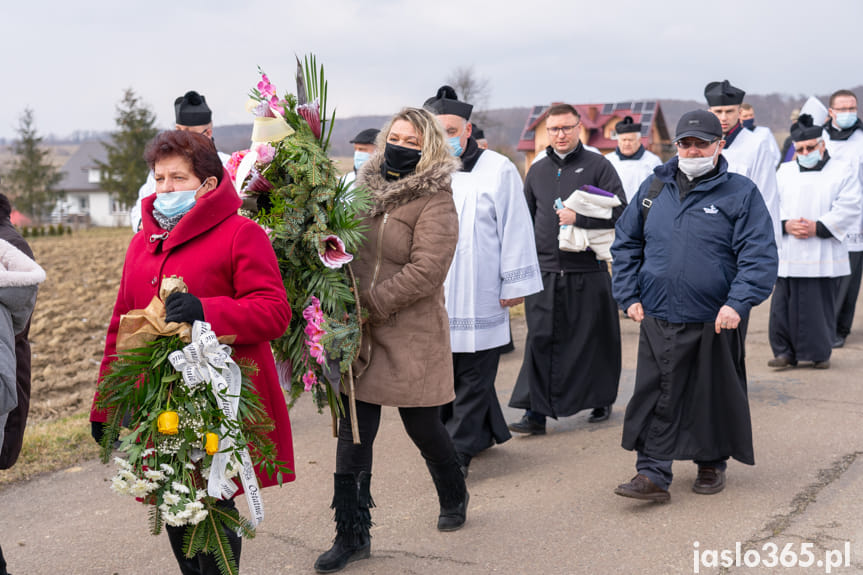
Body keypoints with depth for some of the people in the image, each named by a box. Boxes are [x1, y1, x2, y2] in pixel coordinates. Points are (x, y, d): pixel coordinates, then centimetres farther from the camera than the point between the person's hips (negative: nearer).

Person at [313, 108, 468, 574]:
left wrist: (369, 302, -21)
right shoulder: (367, 188, 8)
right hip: (359, 335, 5)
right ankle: (352, 534, 13)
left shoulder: (435, 202, -10)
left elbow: (426, 271, -19)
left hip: (411, 335, -5)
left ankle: (453, 496, 39)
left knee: (423, 427, 9)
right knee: (353, 433, 4)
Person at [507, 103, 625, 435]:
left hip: (587, 271, -3)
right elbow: (526, 218, 21)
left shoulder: (598, 166, 1)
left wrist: (579, 218, -18)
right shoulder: (537, 171, 14)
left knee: (592, 340, 6)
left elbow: (620, 211, -7)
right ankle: (536, 411, 0)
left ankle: (601, 401, 23)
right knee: (541, 340, -2)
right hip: (545, 271, 3)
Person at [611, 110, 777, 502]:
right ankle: (653, 474, 5)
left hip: (715, 321, -2)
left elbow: (759, 255, -7)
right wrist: (629, 296, 6)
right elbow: (625, 243, 14)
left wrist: (738, 304, -18)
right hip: (658, 318, 2)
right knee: (656, 397, 0)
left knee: (714, 396, 12)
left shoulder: (741, 193, -2)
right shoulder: (654, 188, 8)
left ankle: (712, 463, 31)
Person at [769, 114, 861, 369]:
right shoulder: (784, 172, 15)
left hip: (823, 256, -2)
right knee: (783, 303, -1)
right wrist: (786, 225, -11)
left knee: (821, 304, 1)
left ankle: (820, 353, 15)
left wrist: (817, 227, -14)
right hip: (788, 255, 3)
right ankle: (785, 351, 10)